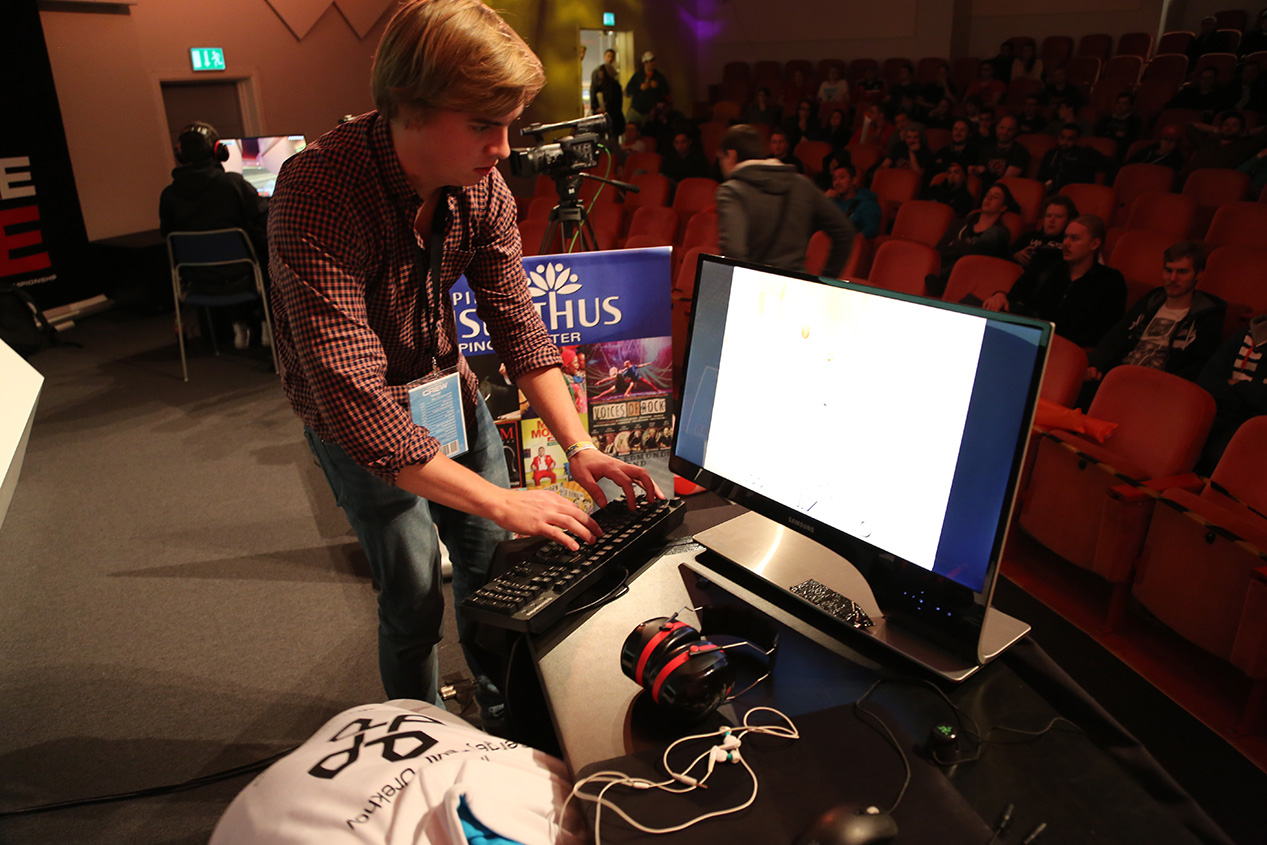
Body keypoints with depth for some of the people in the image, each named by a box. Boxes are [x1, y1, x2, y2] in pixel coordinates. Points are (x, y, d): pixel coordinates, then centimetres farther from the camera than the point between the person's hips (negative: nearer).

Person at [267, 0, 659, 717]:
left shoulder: (484, 189, -14)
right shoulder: (318, 194, -33)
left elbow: (519, 328, -9)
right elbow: (357, 402, -38)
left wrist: (579, 448, -19)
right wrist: (500, 502, -37)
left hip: (449, 385, 5)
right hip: (361, 421, -5)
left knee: (494, 568, 12)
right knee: (414, 603, 1)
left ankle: (506, 712, 39)